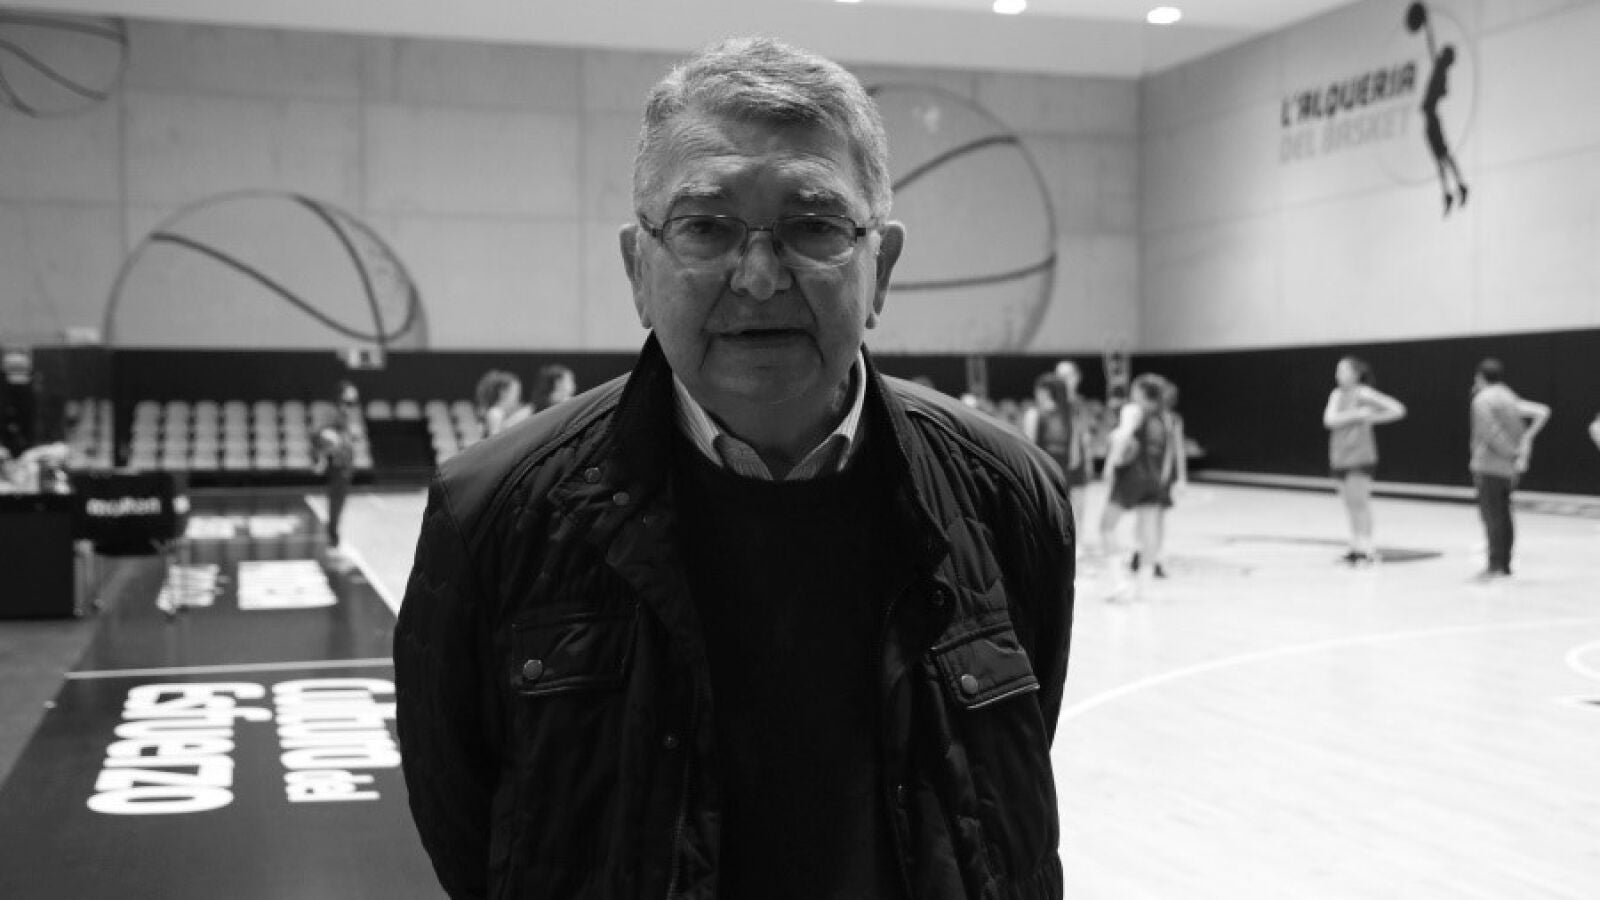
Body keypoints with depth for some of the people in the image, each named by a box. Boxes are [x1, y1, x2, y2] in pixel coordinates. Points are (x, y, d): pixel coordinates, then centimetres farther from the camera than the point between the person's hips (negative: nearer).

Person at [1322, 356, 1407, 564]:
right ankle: (1355, 547, 15)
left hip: (1360, 457, -6)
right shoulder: (1337, 394, 8)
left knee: (1360, 502, -4)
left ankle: (1367, 548, 1)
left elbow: (1398, 409, -8)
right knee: (1349, 504, 9)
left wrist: (1372, 418, -12)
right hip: (1339, 456, 6)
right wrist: (1357, 414, -16)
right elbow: (1329, 420, -8)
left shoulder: (1364, 394, -8)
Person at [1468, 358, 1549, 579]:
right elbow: (1542, 412, 9)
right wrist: (1526, 440, 2)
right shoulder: (1508, 397, 14)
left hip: (1489, 466, -8)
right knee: (1503, 515, 13)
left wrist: (1512, 453, -10)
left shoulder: (1482, 399, -10)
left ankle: (1495, 565, -8)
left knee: (1492, 516, -7)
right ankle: (1504, 564, 19)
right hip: (1508, 469, 8)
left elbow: (1491, 433, -20)